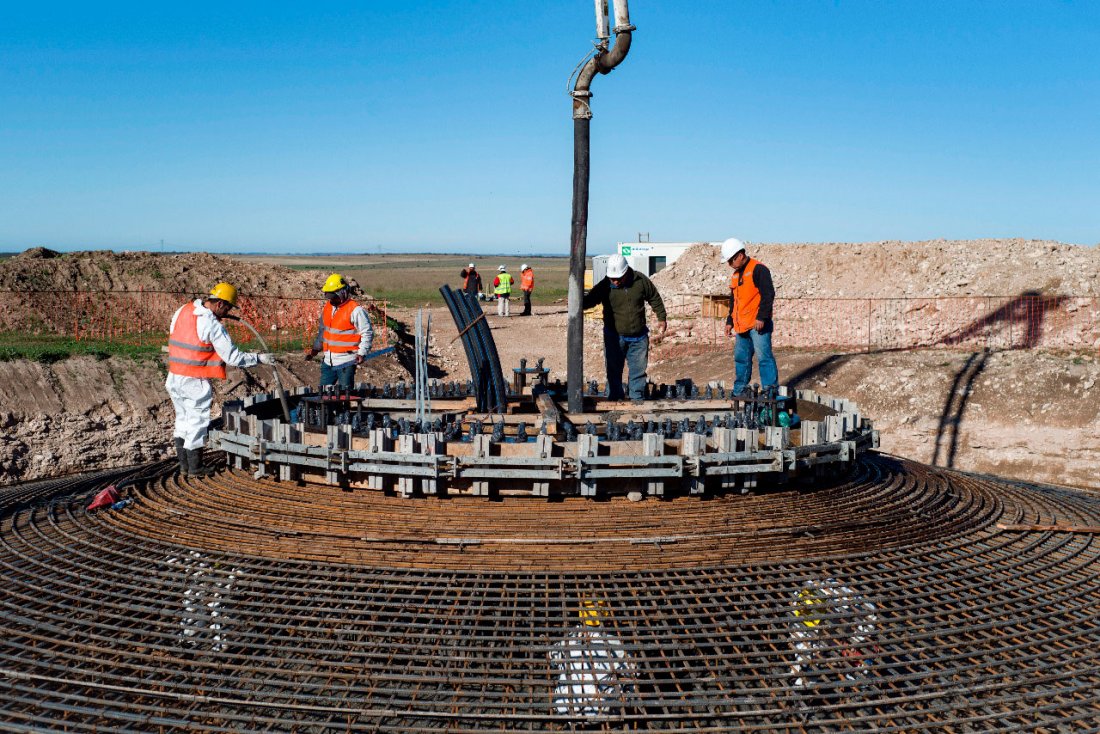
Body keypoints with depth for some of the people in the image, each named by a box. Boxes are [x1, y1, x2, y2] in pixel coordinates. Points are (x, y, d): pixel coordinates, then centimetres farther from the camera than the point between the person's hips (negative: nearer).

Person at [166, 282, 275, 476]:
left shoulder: (182, 310, 3)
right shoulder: (213, 325, -18)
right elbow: (233, 357, -16)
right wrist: (260, 359, -8)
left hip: (174, 378, 7)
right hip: (195, 381, -7)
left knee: (182, 420, 18)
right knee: (197, 423, 7)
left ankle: (184, 464, 25)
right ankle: (195, 467, 16)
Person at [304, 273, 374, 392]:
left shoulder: (355, 310, -13)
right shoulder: (327, 308, 10)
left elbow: (367, 333, -11)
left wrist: (362, 353, -18)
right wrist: (316, 349, 16)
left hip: (346, 361, -7)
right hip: (328, 360, 7)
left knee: (345, 393, -2)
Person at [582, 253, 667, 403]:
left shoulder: (641, 281, -7)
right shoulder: (604, 286, -12)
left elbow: (655, 299, 6)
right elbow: (590, 300, -14)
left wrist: (661, 319, 6)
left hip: (638, 336, 1)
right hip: (614, 336, -1)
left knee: (638, 370, 9)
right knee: (614, 370, 5)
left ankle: (637, 399, 21)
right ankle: (615, 399, 16)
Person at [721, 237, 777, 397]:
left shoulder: (758, 269, -8)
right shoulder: (735, 275, 19)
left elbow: (768, 294, -15)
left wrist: (762, 317, -20)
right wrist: (730, 321, 21)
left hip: (757, 324, -9)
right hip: (741, 326, 9)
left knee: (764, 357, -9)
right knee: (741, 358, 12)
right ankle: (739, 391, 20)